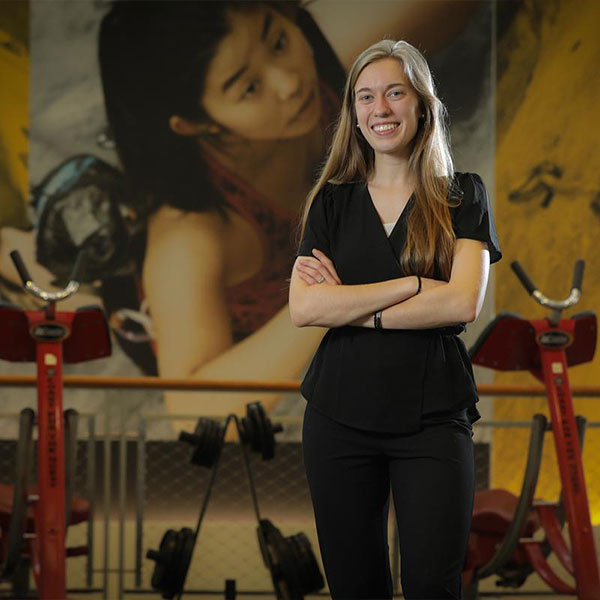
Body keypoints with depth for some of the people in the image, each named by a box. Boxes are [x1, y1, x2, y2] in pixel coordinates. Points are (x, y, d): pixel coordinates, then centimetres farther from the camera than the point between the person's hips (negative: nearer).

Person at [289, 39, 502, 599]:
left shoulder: (462, 196, 4)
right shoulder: (333, 200, 9)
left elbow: (463, 302, -10)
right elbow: (303, 308, -5)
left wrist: (349, 306, -9)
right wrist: (413, 285, -11)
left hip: (431, 416, -2)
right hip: (339, 415, 2)